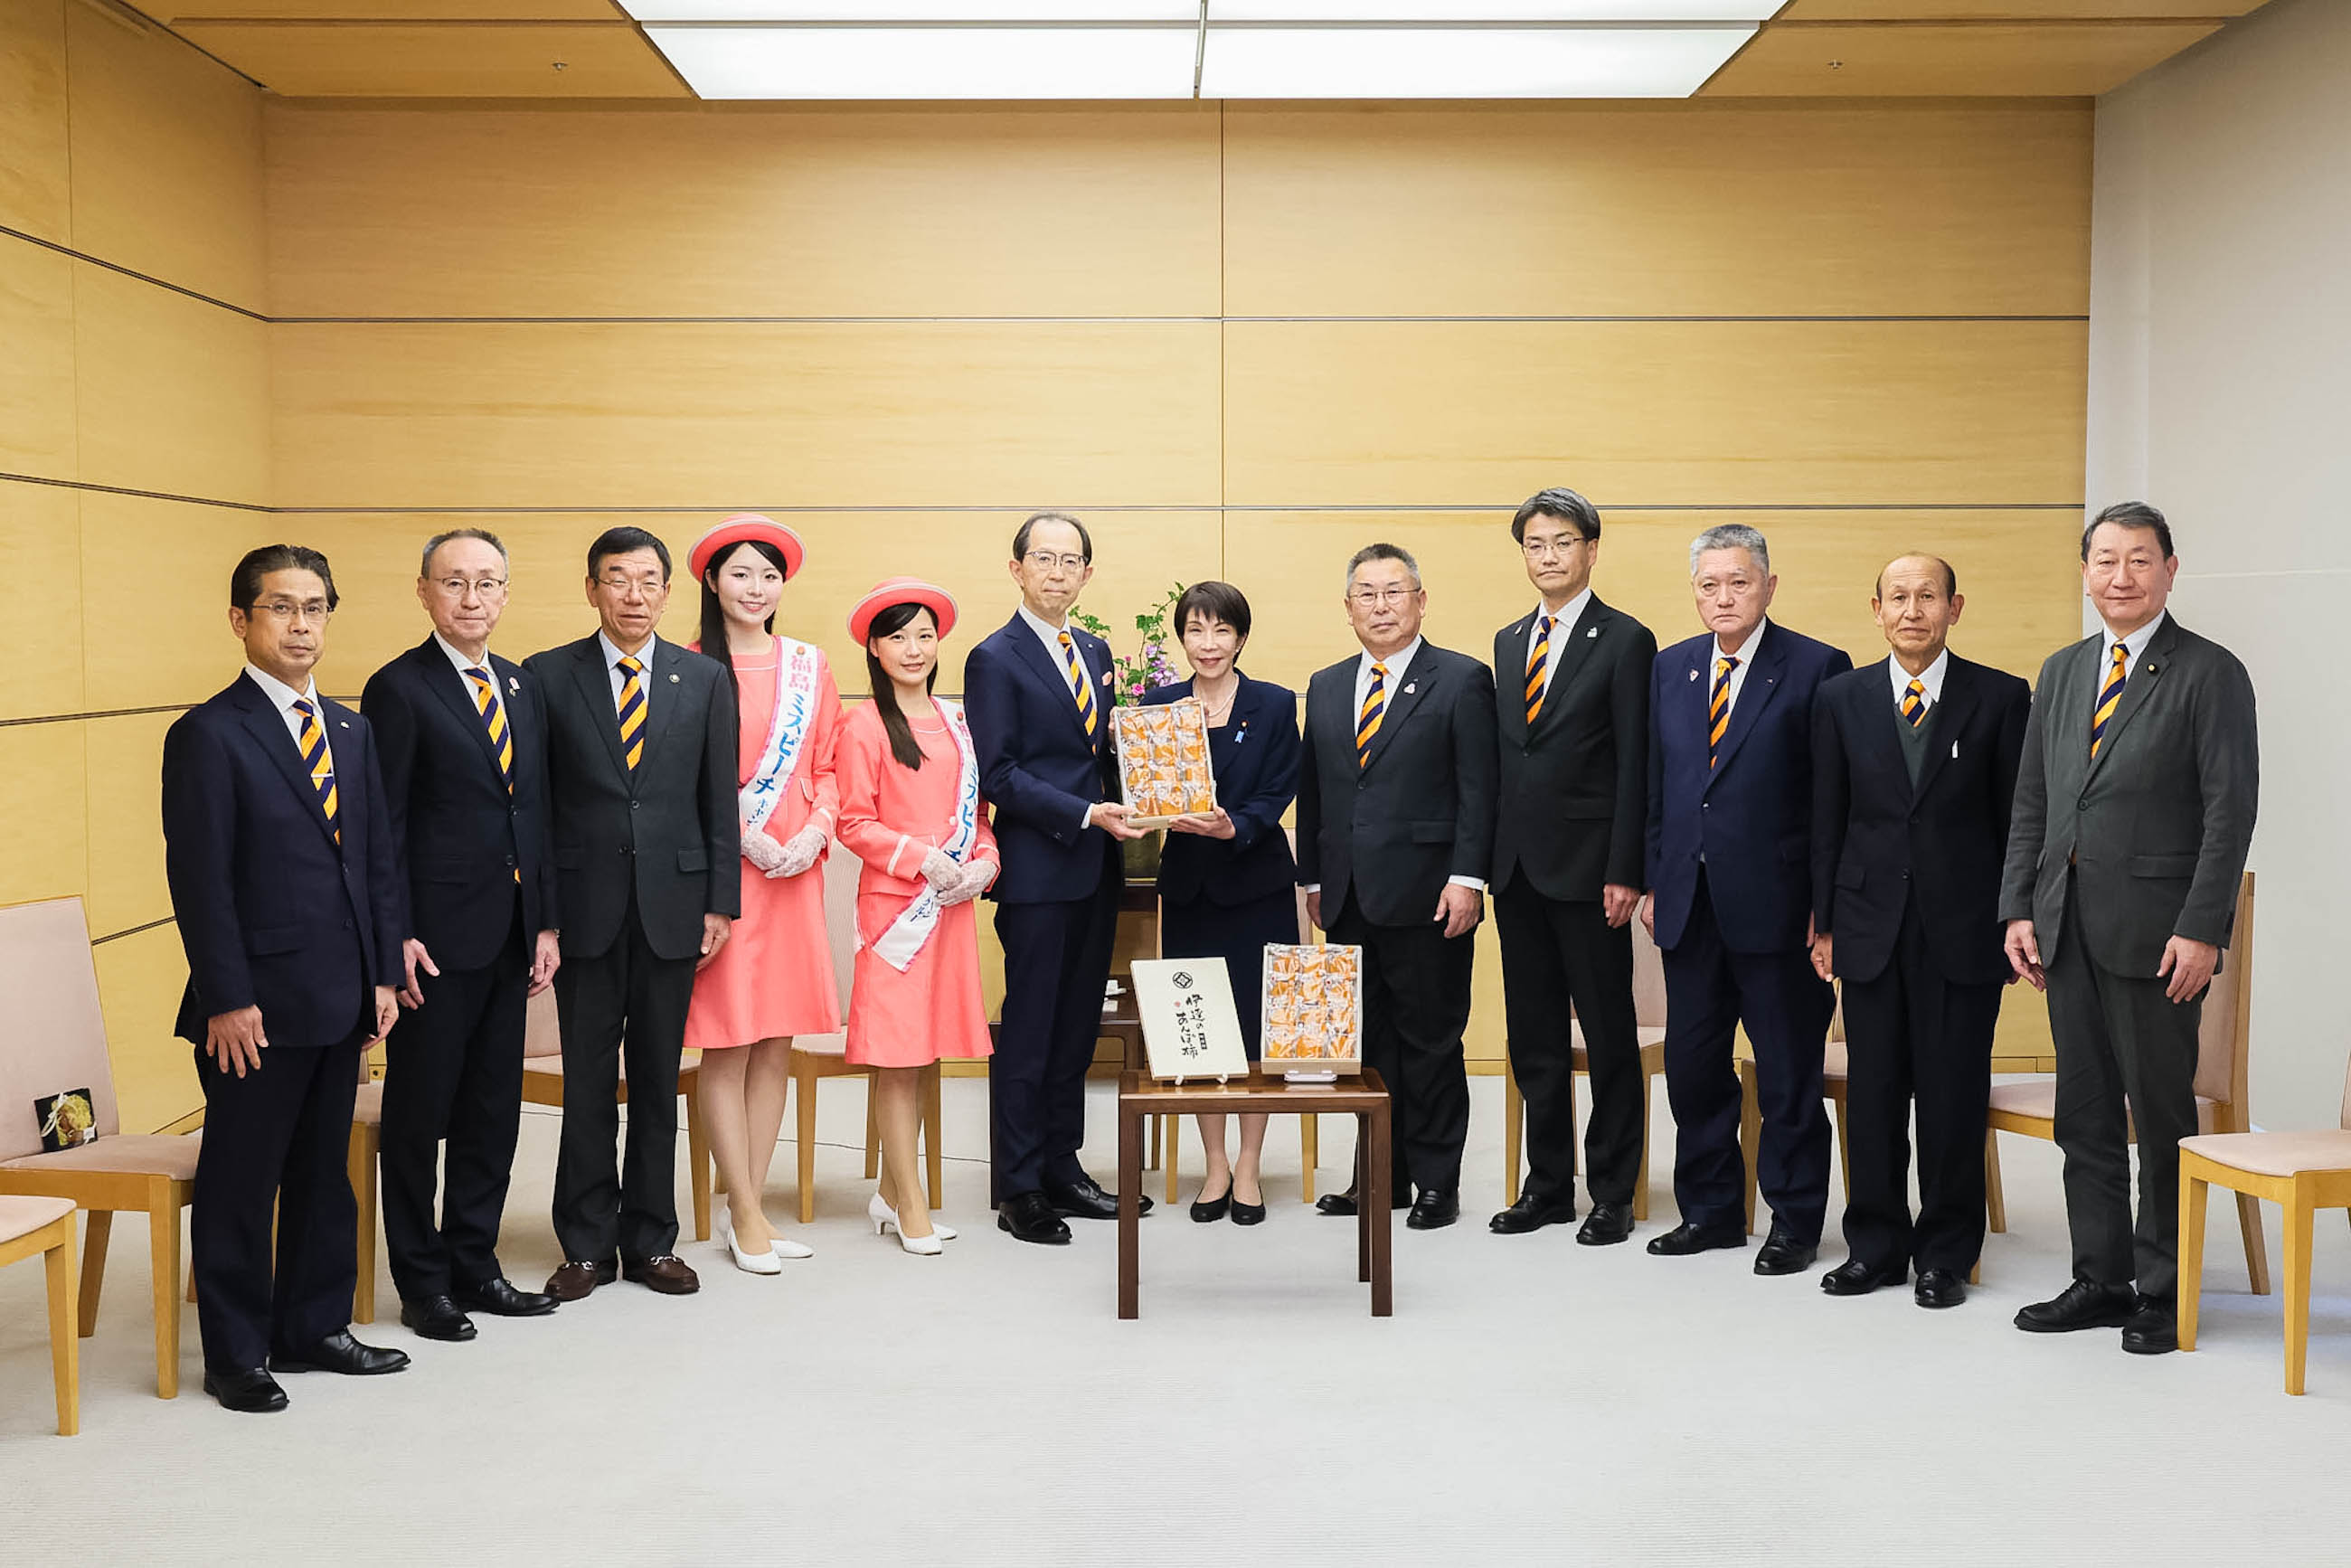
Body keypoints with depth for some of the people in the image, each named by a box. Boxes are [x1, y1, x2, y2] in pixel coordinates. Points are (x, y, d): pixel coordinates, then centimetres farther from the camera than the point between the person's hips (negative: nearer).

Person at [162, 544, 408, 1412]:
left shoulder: (351, 730, 12)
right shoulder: (208, 735, -9)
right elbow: (199, 878, -13)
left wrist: (383, 973, 8)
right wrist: (226, 1000, -16)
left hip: (341, 999, 7)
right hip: (256, 1003, -7)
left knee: (324, 1171, 15)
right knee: (240, 1181, 4)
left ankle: (314, 1328, 28)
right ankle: (235, 1355, 16)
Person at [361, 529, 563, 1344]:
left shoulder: (523, 687, 12)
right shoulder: (399, 688, -8)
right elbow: (384, 825, -10)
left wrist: (546, 922, 10)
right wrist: (396, 937, -15)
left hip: (511, 938, 7)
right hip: (437, 938, -7)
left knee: (494, 1110, 13)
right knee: (420, 1114, 5)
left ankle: (475, 1264, 25)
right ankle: (422, 1281, 16)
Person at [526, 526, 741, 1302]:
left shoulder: (705, 679, 6)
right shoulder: (547, 676, 2)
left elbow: (719, 799, 6)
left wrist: (721, 902, 0)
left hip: (672, 906, 1)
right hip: (586, 907, -1)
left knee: (658, 1082, 9)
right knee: (587, 1083, 5)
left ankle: (651, 1240, 20)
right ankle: (587, 1243, 17)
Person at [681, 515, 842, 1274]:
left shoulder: (808, 665, 11)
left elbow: (827, 768, 13)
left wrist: (815, 832, -4)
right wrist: (744, 838, -12)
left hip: (796, 871, 5)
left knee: (777, 1045, 7)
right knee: (727, 1046, -2)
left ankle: (750, 1207, 16)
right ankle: (747, 1217, 8)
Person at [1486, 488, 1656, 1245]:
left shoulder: (1625, 641, -4)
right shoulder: (1508, 642, 14)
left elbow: (1634, 765, -9)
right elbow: (1504, 754, 14)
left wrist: (1625, 872, -15)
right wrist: (1490, 858, 8)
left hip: (1586, 868, -6)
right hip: (1517, 867, 6)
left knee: (1608, 1034, 2)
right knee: (1534, 1037, 12)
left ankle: (1612, 1194, 11)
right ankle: (1548, 1184, 22)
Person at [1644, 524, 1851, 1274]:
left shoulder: (1817, 668, -6)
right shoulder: (1669, 668, 11)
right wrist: (1652, 879, 9)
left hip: (1775, 903, -5)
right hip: (1689, 903, 5)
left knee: (1788, 1072, 4)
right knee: (1692, 1064, 12)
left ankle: (1795, 1222, 17)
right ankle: (1711, 1209, 27)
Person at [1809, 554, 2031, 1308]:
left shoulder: (2001, 698, 0)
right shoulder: (1840, 698, 6)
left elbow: (2017, 818, 2)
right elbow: (1827, 819, 8)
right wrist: (1823, 921, 5)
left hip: (1962, 926, -2)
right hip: (1871, 924, 2)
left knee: (1954, 1092, 3)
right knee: (1873, 1090, 8)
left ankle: (1946, 1254, 17)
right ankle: (1876, 1245, 21)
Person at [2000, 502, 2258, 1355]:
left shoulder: (2211, 674, -5)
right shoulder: (2062, 672, 13)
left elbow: (2231, 810, -10)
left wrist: (2202, 931, -16)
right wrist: (2019, 908, 6)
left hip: (2155, 931, -6)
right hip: (2067, 929, 6)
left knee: (2162, 1117, 3)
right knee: (2085, 1116, 12)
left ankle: (2162, 1293, 15)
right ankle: (2100, 1279, 23)